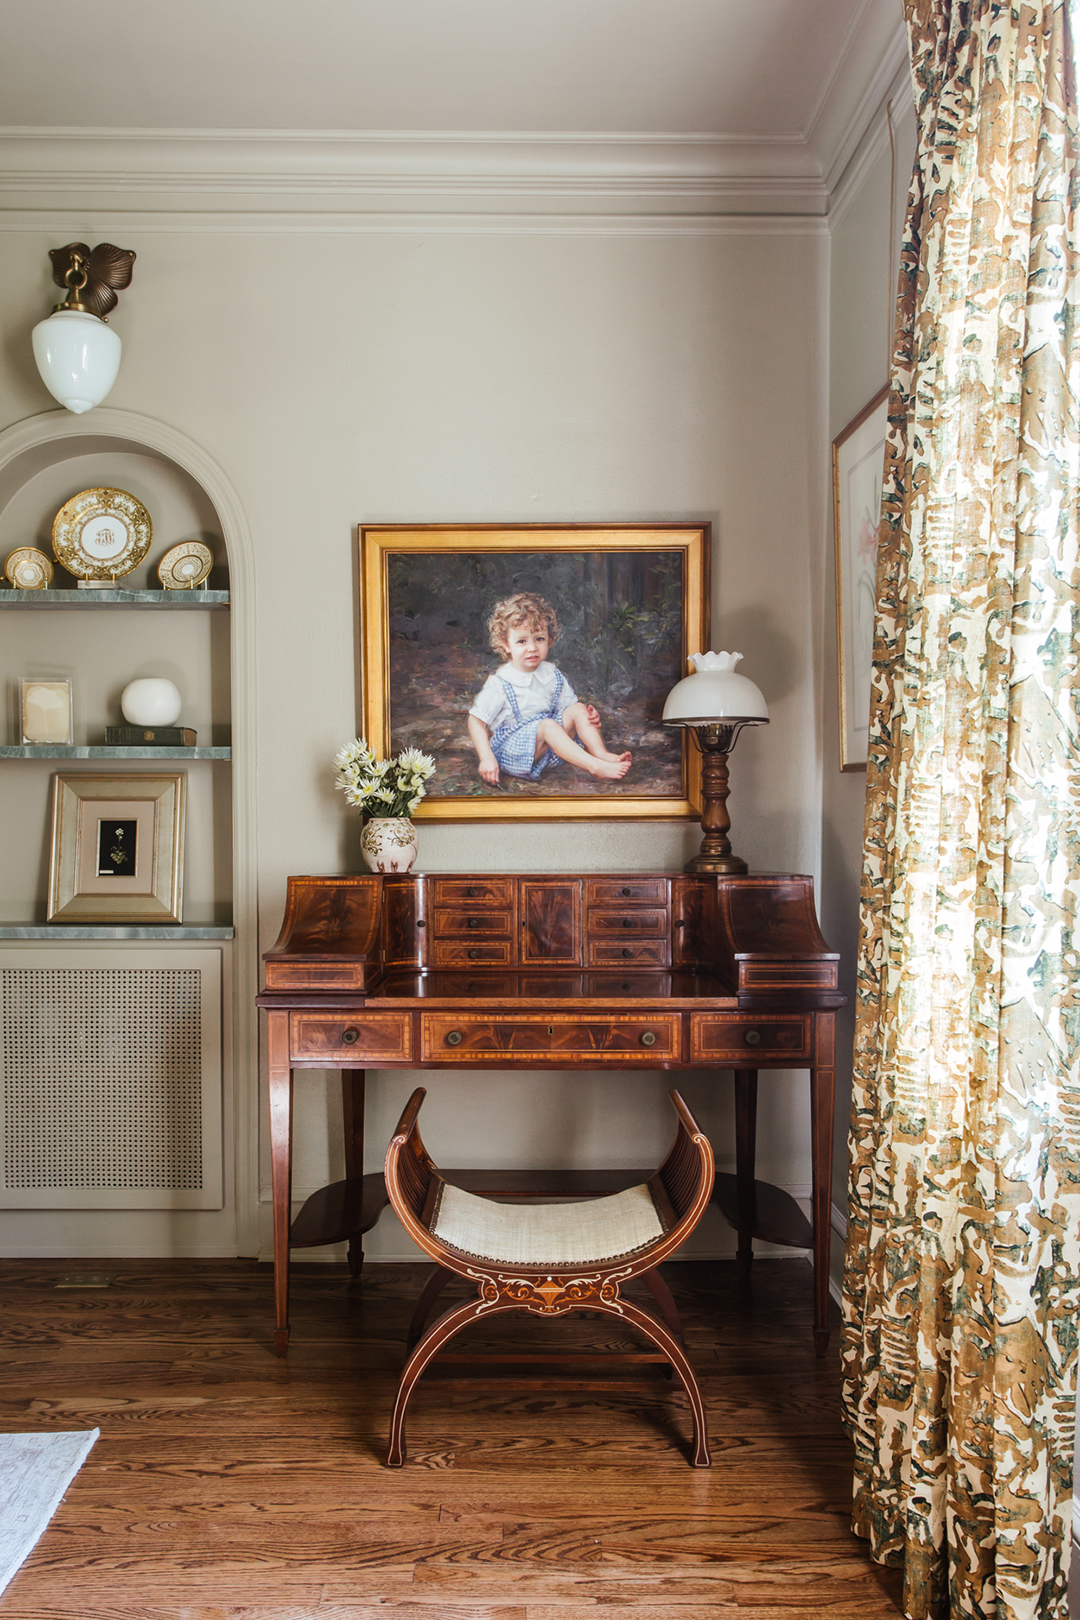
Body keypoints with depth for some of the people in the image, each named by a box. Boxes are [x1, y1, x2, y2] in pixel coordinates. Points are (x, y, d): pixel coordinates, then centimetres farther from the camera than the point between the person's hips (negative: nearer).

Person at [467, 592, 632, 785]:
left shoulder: (553, 676, 5)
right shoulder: (499, 684, -12)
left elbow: (568, 706, 12)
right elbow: (476, 720, -12)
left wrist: (589, 717, -11)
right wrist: (487, 758, -23)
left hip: (548, 746, 6)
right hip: (510, 748, -6)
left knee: (578, 709, -10)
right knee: (548, 726, -32)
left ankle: (602, 754, -23)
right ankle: (595, 767, -41)